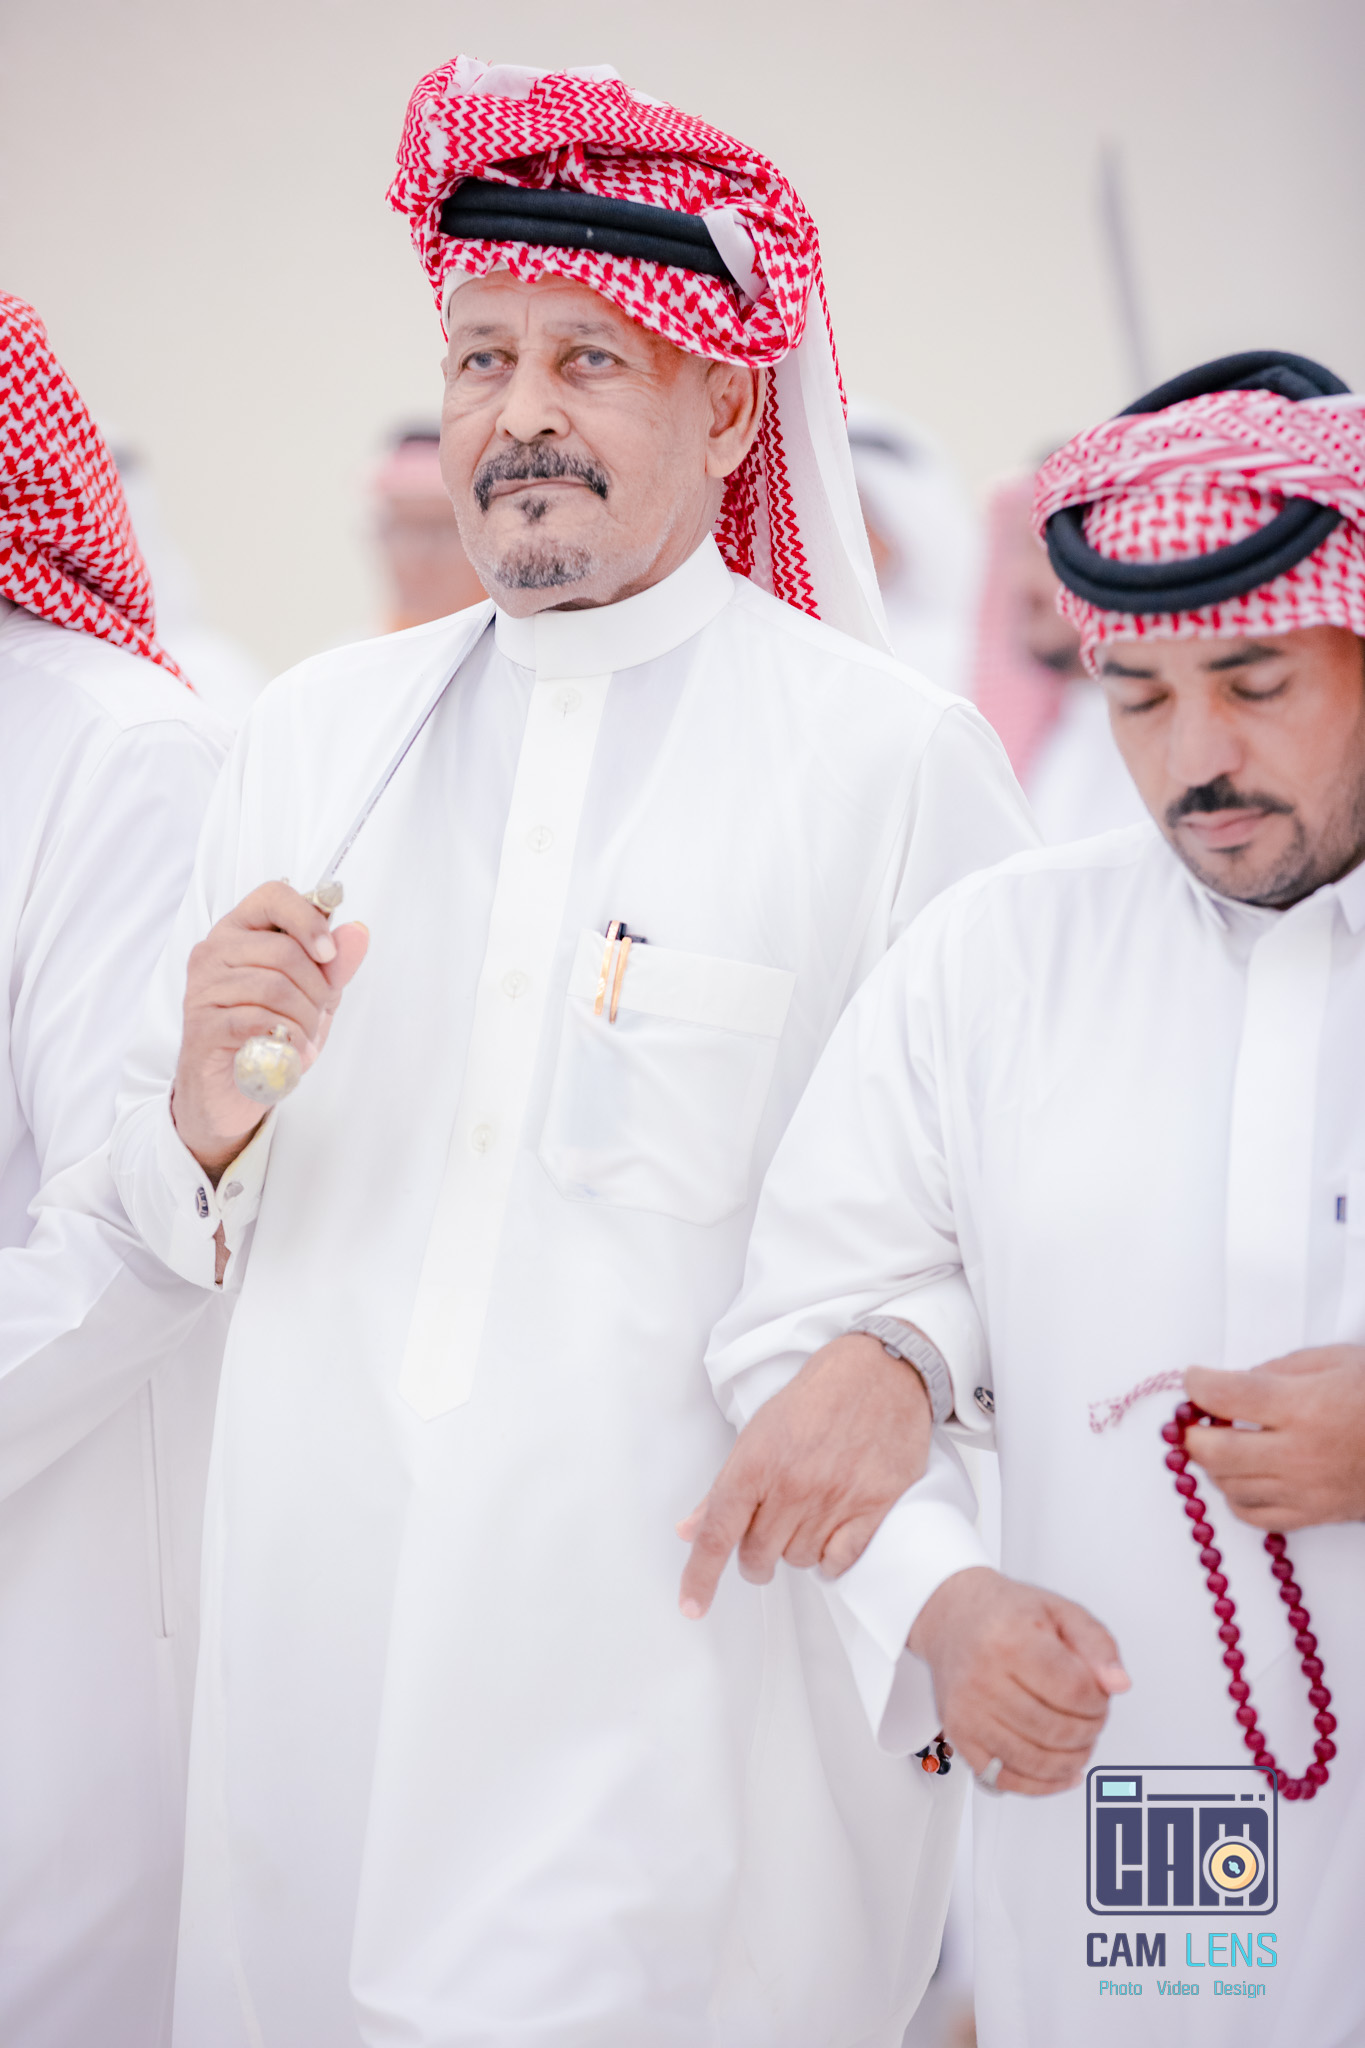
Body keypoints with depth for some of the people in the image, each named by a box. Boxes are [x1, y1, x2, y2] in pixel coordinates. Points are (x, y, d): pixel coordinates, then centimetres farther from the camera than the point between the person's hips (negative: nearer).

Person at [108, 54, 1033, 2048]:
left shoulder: (897, 760, -3)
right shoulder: (313, 736, 11)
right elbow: (171, 1222, 14)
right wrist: (210, 1098, -7)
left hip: (683, 1690, -4)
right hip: (320, 1656, 4)